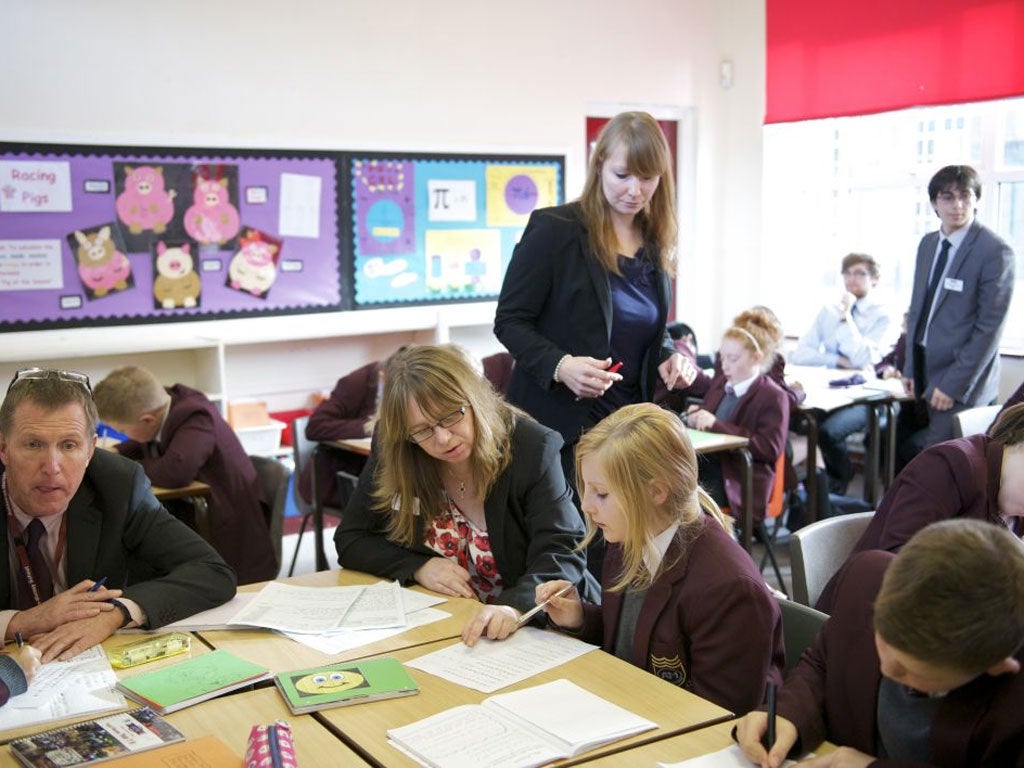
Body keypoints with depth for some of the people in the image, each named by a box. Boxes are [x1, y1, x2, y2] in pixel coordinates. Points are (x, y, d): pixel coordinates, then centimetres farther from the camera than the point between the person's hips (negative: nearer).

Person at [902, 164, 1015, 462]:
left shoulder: (996, 252, -12)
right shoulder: (928, 243, 10)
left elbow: (990, 328, -14)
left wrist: (954, 385, -16)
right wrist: (910, 368, 10)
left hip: (960, 384, -6)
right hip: (925, 372, 7)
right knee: (911, 453, 9)